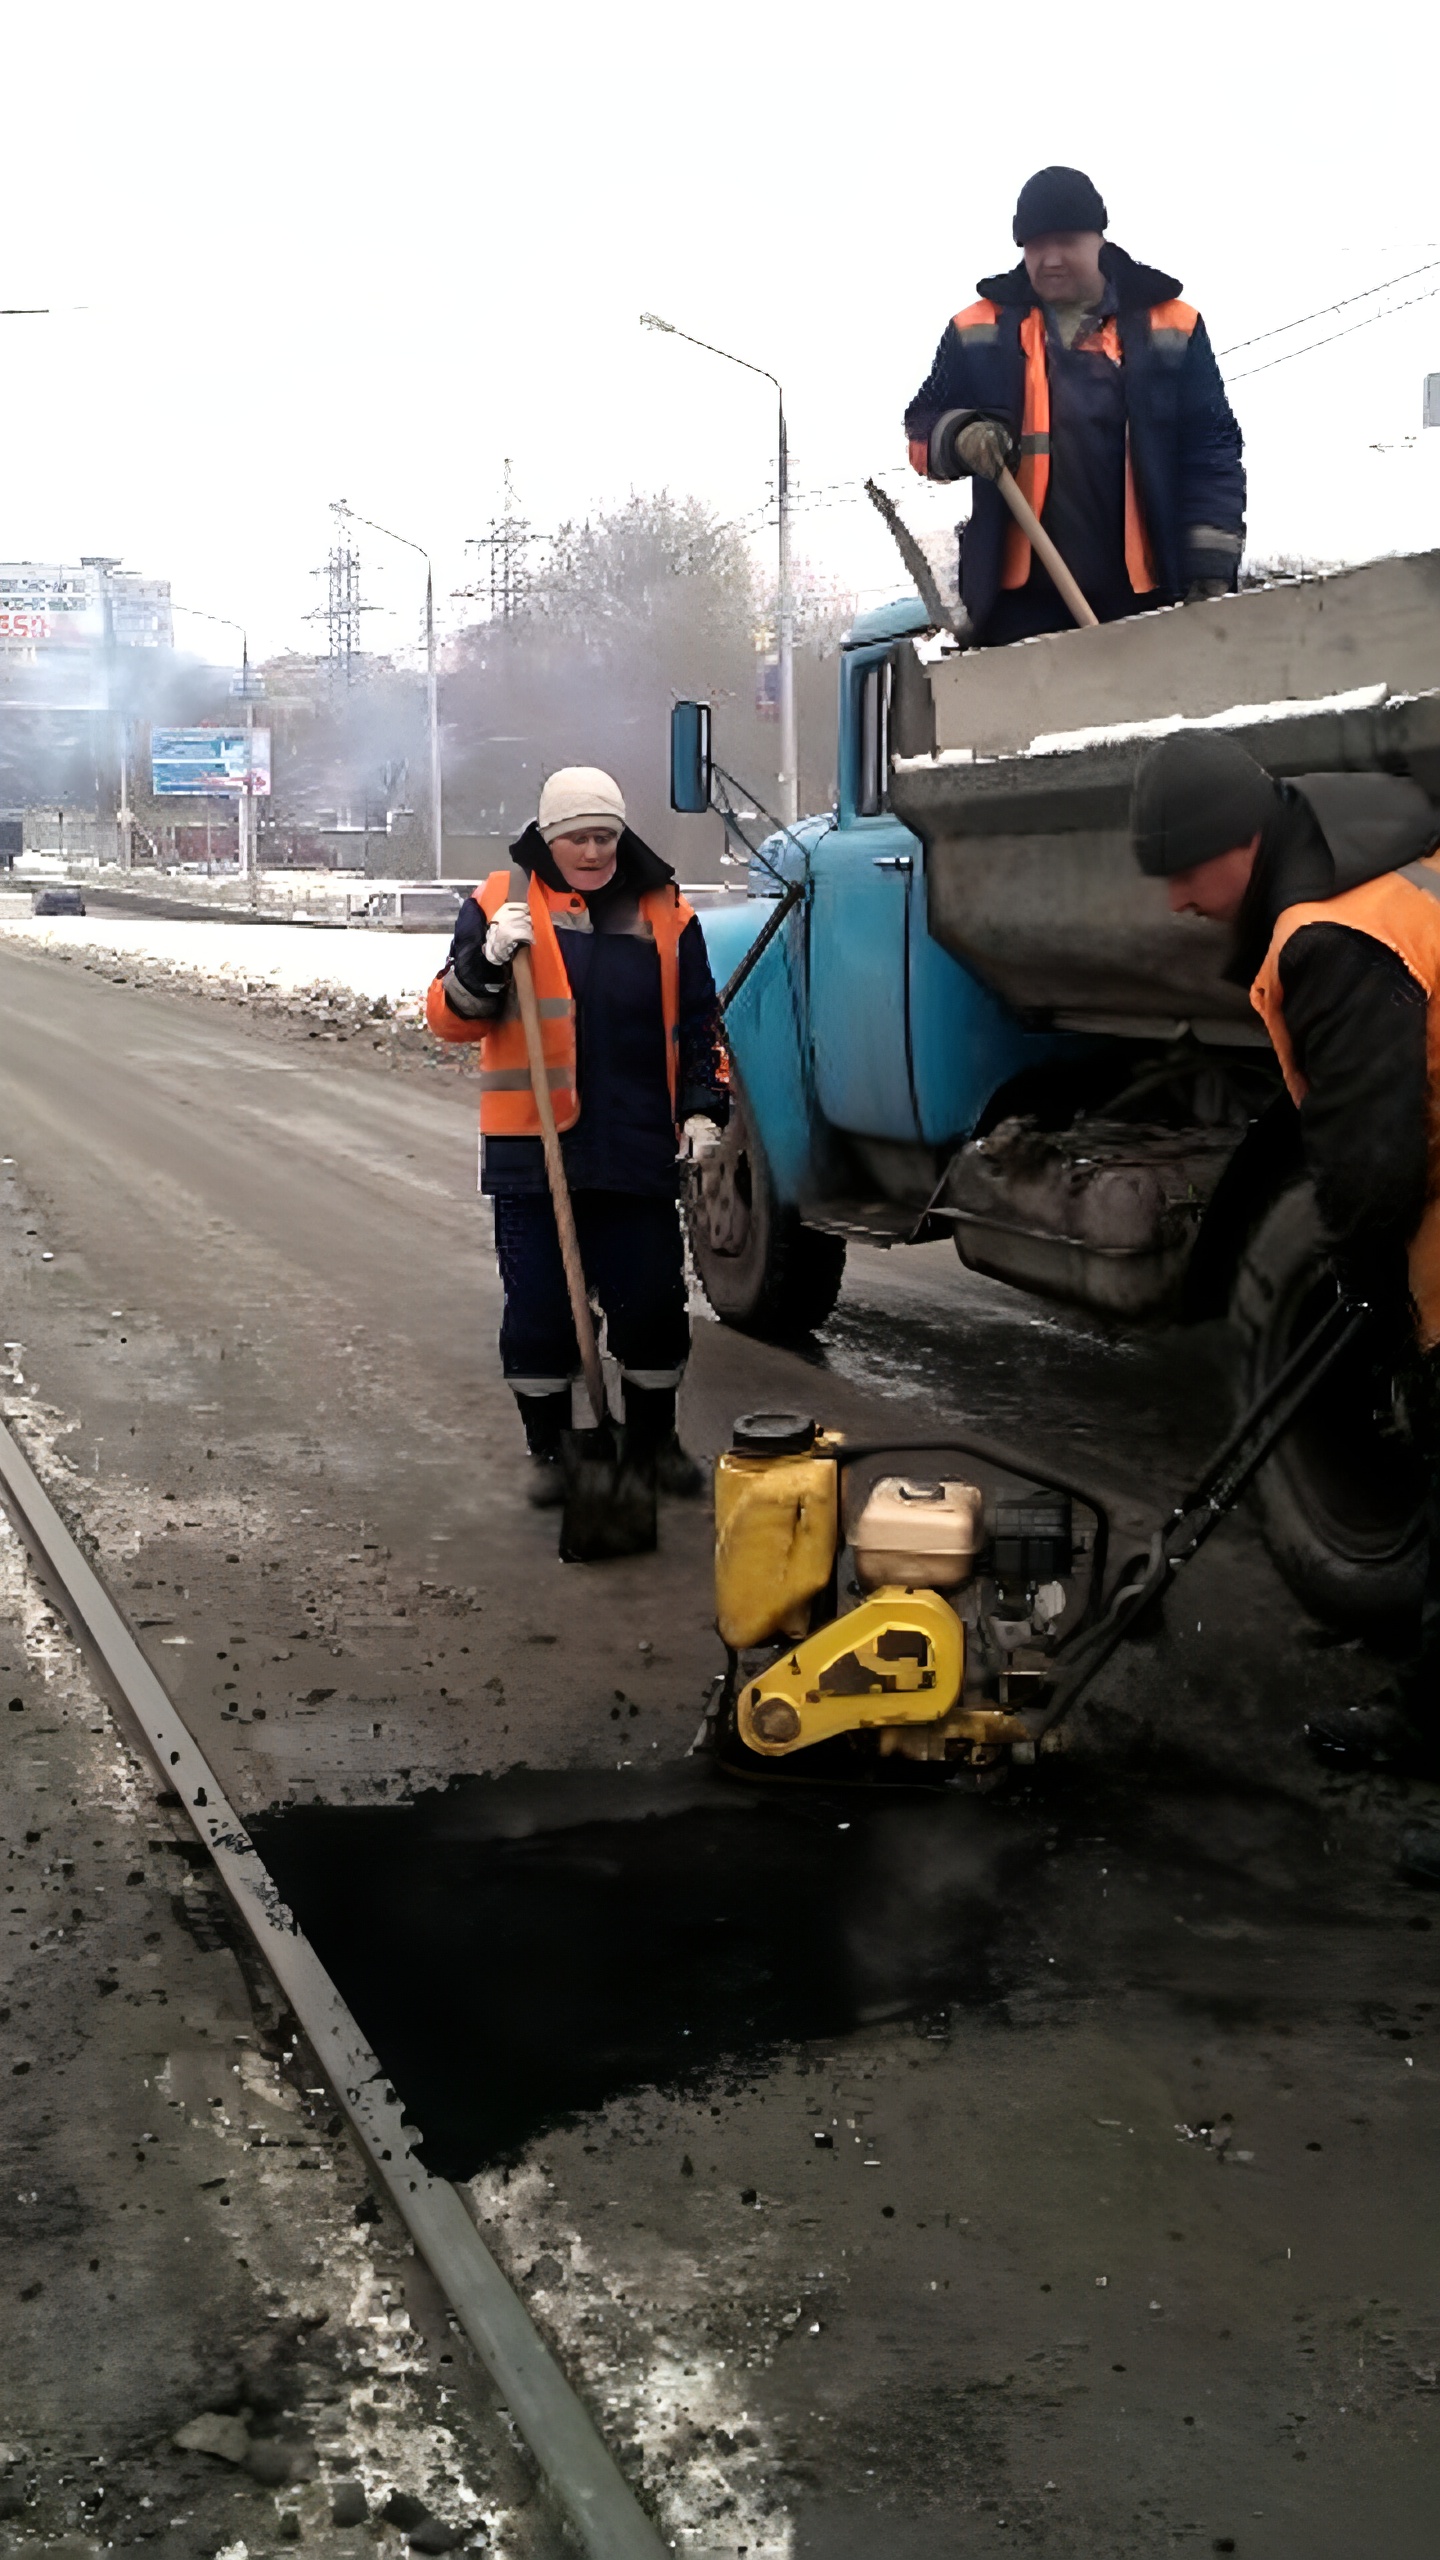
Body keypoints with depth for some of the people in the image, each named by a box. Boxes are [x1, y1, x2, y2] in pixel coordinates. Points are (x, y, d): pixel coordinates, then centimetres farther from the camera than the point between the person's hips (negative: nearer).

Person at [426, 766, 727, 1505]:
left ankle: (655, 1437, 25)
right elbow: (449, 1017, -3)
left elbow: (699, 1023, 13)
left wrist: (702, 1107, 2)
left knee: (652, 1303, 6)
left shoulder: (664, 914, 7)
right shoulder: (500, 903, 1)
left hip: (637, 1151, 2)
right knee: (538, 1306, 4)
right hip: (531, 1147, -1)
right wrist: (488, 962, -20)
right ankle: (547, 1447, 21)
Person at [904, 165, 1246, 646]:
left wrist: (1211, 566, -6)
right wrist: (958, 436, -12)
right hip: (1022, 599, 0)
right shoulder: (980, 332, 8)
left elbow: (1211, 449, 4)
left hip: (1143, 594, 0)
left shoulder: (1170, 327, 5)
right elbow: (921, 430, 13)